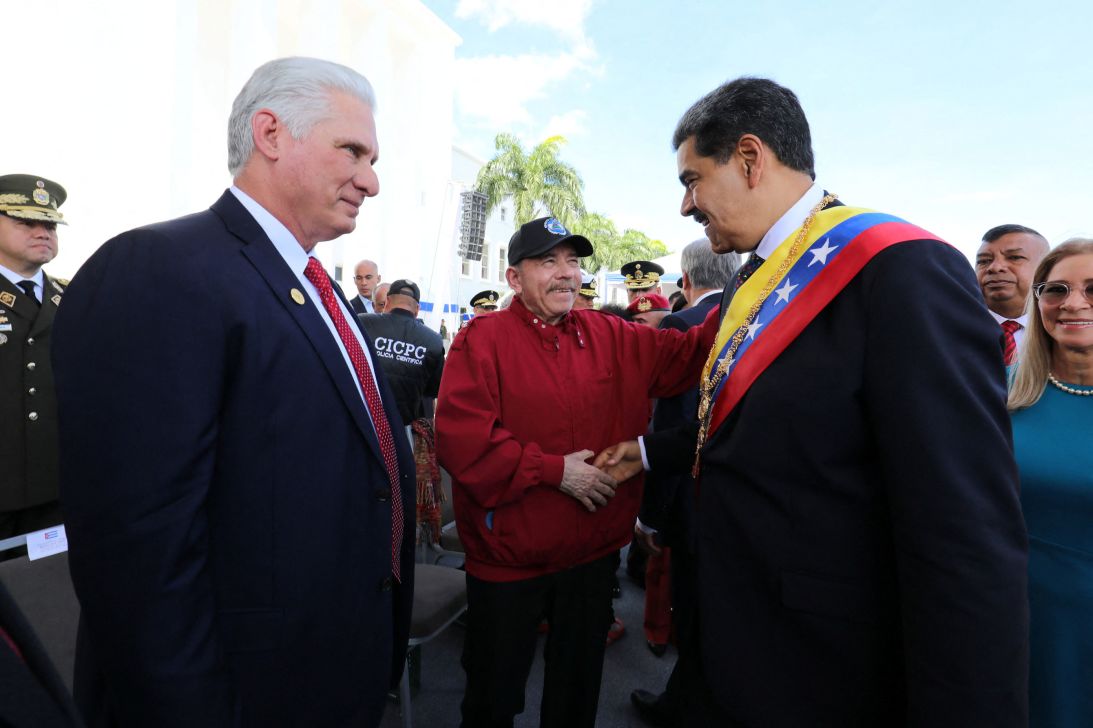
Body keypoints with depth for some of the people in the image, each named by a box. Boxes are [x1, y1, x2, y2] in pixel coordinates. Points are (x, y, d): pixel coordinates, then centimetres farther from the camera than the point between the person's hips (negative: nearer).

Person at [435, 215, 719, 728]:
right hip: (508, 560, -4)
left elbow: (689, 354, 4)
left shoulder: (611, 336, 2)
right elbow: (460, 440, -22)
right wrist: (555, 469, -20)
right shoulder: (483, 338, -13)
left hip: (594, 552, 5)